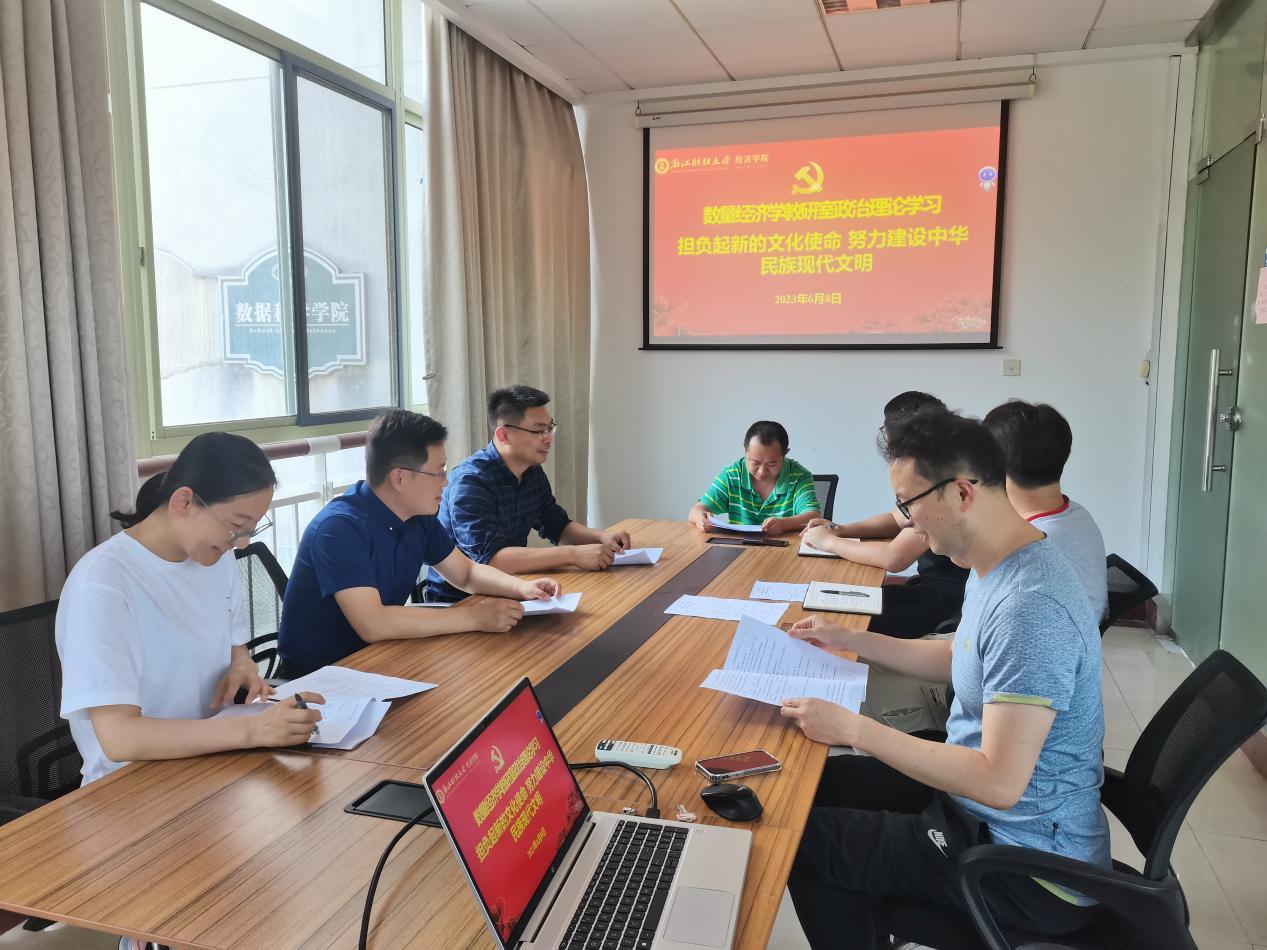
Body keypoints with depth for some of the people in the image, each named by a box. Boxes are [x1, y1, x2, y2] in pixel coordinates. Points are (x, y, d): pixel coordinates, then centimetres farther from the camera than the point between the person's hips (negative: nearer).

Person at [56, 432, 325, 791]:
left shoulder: (216, 556, 1)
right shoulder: (101, 583, -20)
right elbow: (117, 737, -26)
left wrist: (241, 666, -6)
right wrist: (252, 729, -36)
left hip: (213, 762, 7)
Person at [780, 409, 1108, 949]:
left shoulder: (1029, 607, -31)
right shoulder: (997, 568, 0)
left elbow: (1000, 781, -32)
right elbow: (958, 660, 18)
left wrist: (854, 729, -28)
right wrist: (848, 640, 12)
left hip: (1030, 869, -9)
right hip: (977, 795, 9)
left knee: (802, 839, -3)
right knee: (817, 783, 16)